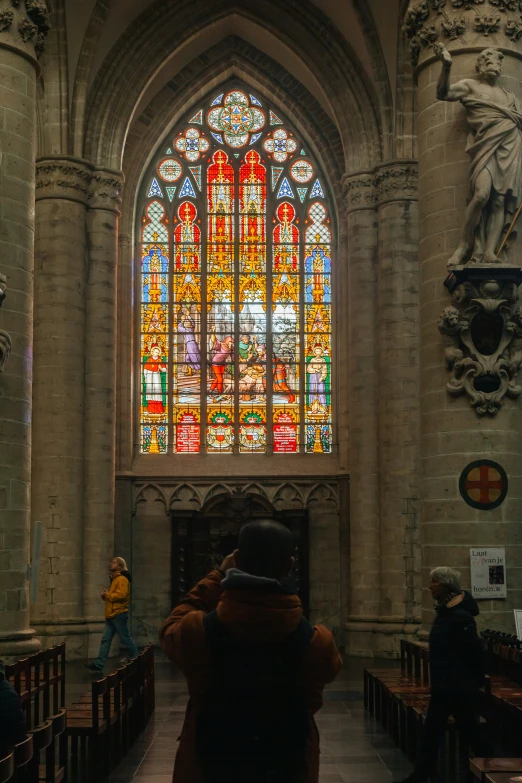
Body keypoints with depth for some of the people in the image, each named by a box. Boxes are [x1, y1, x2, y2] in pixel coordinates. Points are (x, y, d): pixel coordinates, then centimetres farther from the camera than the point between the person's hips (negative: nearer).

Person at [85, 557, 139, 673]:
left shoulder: (122, 579, -11)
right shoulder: (114, 579, 20)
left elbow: (121, 595, -24)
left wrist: (108, 595, -11)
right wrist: (106, 595, 6)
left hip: (119, 614, -10)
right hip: (111, 615, 10)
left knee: (125, 639, -2)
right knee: (105, 640, 3)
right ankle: (99, 664, -1)